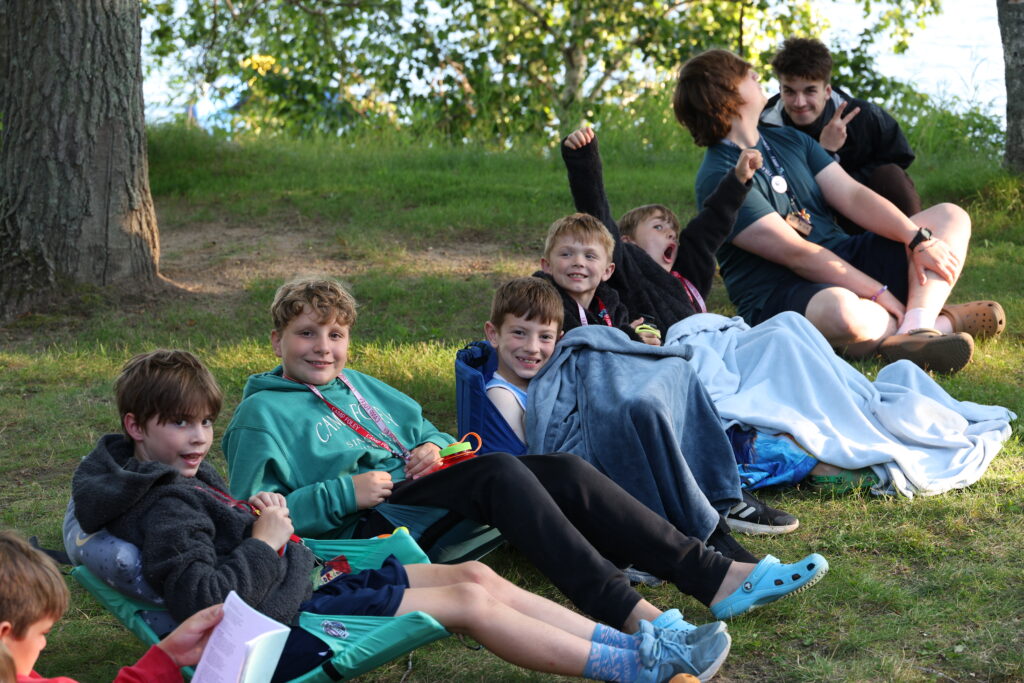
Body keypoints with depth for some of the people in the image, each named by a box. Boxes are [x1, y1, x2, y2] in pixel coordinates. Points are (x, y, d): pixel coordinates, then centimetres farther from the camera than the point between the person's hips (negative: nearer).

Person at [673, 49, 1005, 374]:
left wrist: (918, 239, -11)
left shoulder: (789, 139, 15)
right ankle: (936, 320, -14)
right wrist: (881, 294, -20)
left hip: (846, 264, 9)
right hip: (778, 296, -9)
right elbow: (796, 253, -18)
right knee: (839, 310, -43)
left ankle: (915, 329, -25)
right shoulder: (717, 178, -13)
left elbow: (853, 196, 5)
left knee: (950, 217, 1)